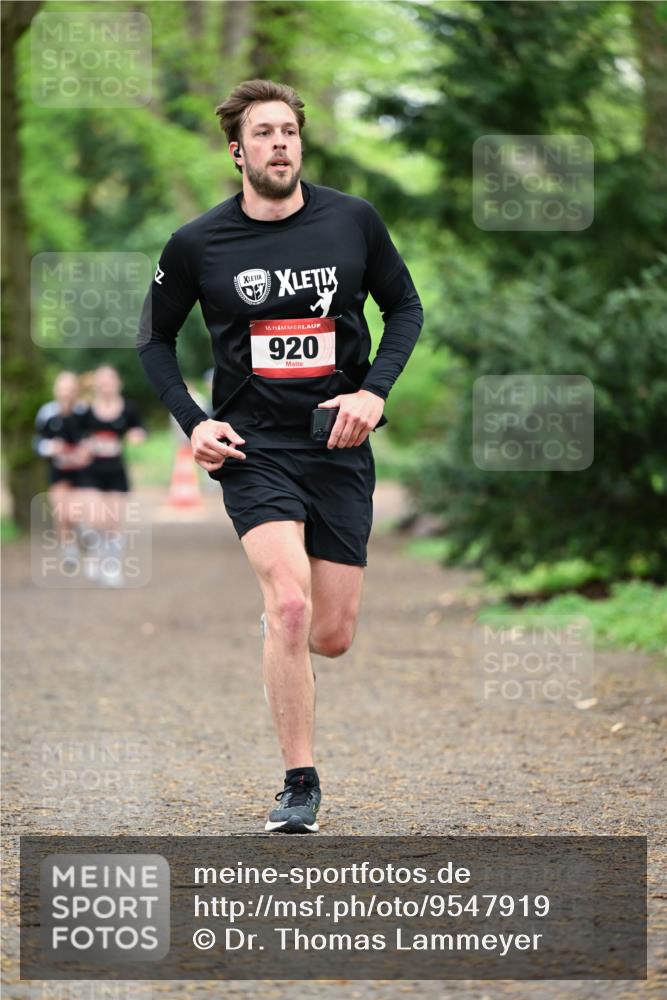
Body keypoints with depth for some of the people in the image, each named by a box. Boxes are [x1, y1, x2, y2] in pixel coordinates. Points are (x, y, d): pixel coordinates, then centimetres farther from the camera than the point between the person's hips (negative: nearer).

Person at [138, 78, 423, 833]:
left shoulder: (353, 221, -1)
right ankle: (299, 784, -11)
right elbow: (155, 338, 11)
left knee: (332, 638, 2)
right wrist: (192, 422, -2)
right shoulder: (198, 245, -3)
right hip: (252, 447, -2)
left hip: (339, 446, 2)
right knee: (291, 608, -22)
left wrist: (375, 390, -4)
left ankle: (277, 618, 40)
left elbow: (405, 307, 11)